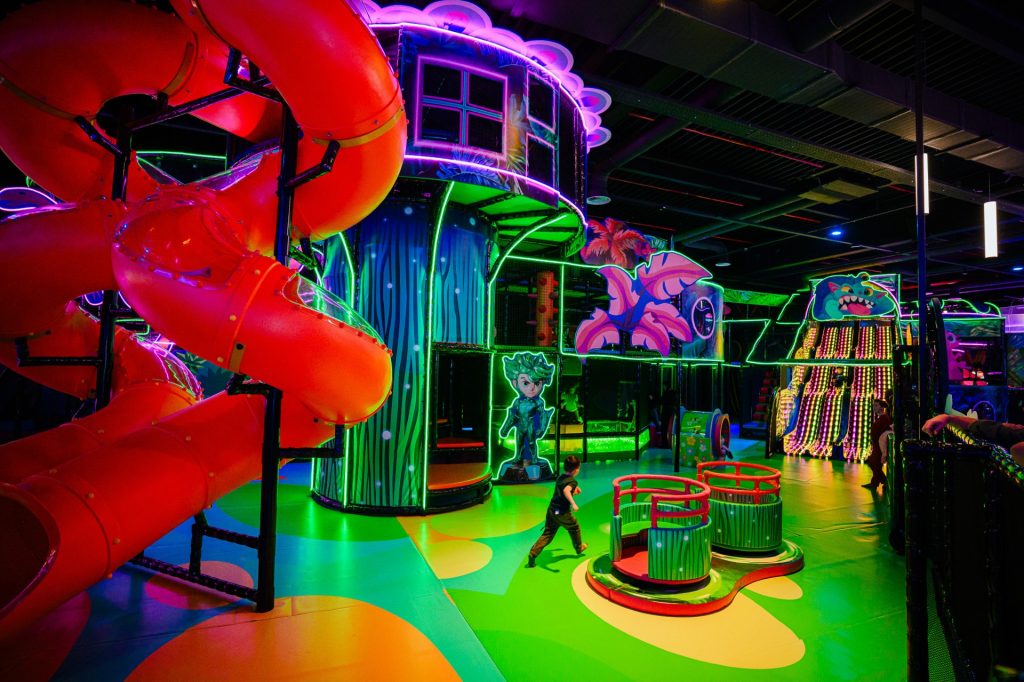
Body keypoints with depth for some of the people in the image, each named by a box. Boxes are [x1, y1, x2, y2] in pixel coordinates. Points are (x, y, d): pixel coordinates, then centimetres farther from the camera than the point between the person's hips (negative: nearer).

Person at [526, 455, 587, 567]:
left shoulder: (560, 478, 13)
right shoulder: (572, 481, -12)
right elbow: (566, 491, -33)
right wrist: (573, 503, -41)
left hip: (551, 510, 6)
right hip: (562, 512, -6)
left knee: (547, 534, 8)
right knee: (574, 528, 22)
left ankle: (533, 553, -5)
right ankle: (579, 547, 43)